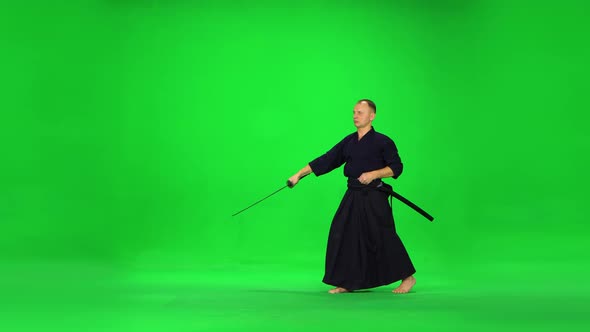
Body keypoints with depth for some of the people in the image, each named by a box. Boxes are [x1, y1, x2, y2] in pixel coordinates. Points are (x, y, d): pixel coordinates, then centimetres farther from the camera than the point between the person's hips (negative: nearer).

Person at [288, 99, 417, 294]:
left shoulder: (382, 142, -5)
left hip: (374, 197, -6)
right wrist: (299, 174, 8)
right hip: (353, 196, 6)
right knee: (342, 235, 2)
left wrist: (374, 174, -18)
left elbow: (397, 167, -5)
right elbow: (327, 160, 11)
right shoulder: (349, 142, 11)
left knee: (384, 238, -7)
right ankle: (347, 283, 13)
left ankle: (408, 277, 10)